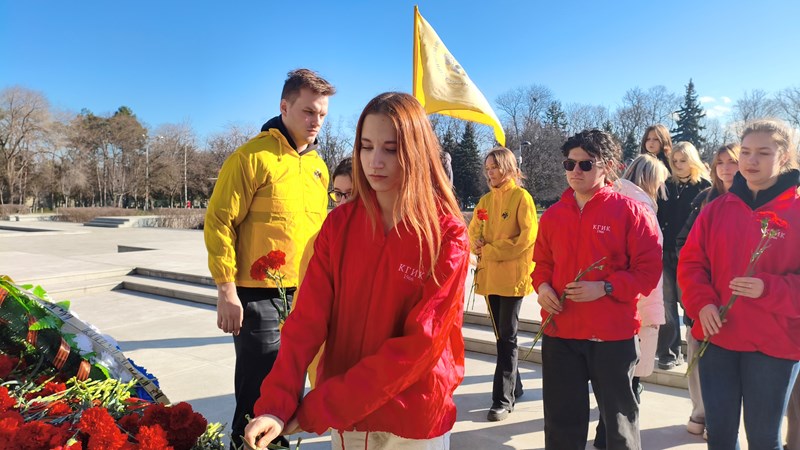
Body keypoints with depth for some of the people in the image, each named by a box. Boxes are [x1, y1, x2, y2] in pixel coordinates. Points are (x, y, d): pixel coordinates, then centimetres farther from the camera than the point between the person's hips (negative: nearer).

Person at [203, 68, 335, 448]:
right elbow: (219, 222, -13)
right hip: (259, 296, -6)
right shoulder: (253, 157, -11)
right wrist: (226, 290, -15)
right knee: (259, 392, 5)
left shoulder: (318, 166, 9)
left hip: (306, 296, 6)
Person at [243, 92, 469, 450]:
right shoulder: (339, 224, -4)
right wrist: (276, 403, -22)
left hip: (414, 419, -2)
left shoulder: (447, 237, -15)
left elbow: (420, 343, -19)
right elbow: (308, 316, -9)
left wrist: (319, 407, -20)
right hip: (344, 414, 3)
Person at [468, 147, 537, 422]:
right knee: (501, 335, 14)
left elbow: (527, 237, -13)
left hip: (512, 275, -6)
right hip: (489, 275, 6)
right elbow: (473, 231, 16)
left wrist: (490, 250, -14)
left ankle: (503, 399, 5)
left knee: (507, 338, -3)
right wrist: (477, 244, -7)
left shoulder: (521, 197, -6)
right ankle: (514, 387, 30)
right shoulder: (485, 200, 12)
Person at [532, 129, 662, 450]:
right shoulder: (552, 215, 6)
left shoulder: (630, 212, -7)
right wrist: (542, 286, -5)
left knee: (619, 417, 15)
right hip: (559, 333, 4)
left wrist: (605, 287, -20)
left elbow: (649, 270, -8)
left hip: (614, 334, -3)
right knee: (561, 419, 16)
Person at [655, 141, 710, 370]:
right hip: (666, 252, 3)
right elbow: (658, 219, 8)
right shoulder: (667, 186, 9)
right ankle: (669, 350, 14)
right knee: (667, 303, 5)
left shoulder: (705, 187, -1)